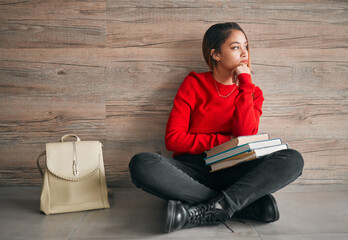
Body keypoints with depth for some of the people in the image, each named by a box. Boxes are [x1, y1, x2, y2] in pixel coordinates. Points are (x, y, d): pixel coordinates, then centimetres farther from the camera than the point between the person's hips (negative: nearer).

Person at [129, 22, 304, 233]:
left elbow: (245, 138, -10)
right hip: (192, 169, -1)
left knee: (293, 159, -23)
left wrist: (244, 81, -7)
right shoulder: (194, 84, 4)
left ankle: (200, 214, -31)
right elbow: (173, 139, -5)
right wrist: (222, 141, -11)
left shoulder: (253, 93, 9)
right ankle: (250, 205, -28)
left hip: (232, 172, 2)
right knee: (141, 164, -31)